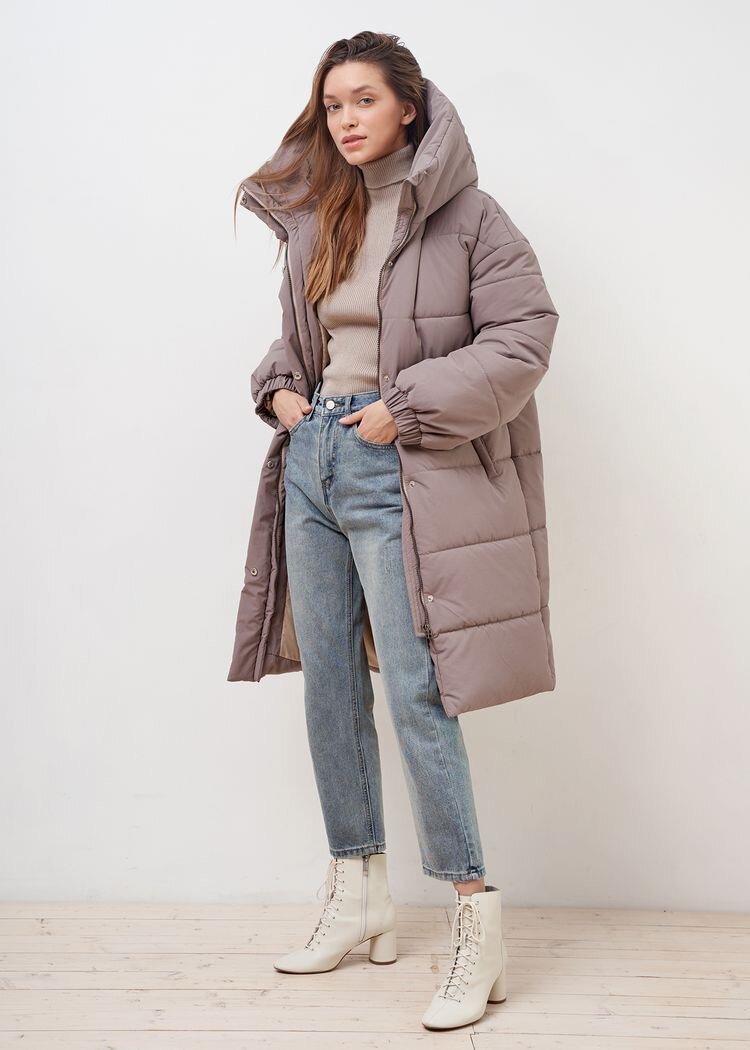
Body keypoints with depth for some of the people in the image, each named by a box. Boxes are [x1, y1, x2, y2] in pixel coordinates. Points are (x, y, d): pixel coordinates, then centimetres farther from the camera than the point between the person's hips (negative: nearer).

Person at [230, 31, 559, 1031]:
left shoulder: (465, 213, -4)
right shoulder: (317, 221, 14)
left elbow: (525, 333, -11)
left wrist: (406, 408, -15)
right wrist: (278, 386, 7)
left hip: (395, 468, -6)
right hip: (313, 457, 7)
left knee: (415, 689, -11)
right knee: (328, 685, 9)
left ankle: (476, 920, -1)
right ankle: (358, 895, 22)